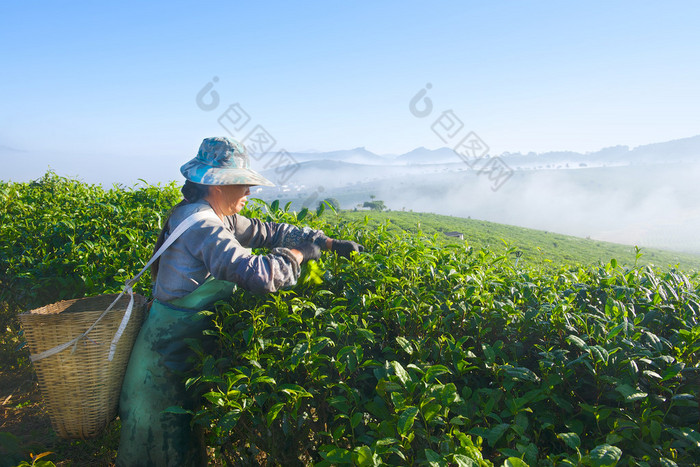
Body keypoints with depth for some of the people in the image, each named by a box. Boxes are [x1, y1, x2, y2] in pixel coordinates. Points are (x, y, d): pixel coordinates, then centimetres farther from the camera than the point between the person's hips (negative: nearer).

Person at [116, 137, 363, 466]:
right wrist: (299, 253, -17)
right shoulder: (201, 225, -26)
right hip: (167, 352, -9)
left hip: (184, 347, 9)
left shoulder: (217, 218, 5)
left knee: (185, 436, 23)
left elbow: (268, 231, 9)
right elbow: (258, 274, -36)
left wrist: (330, 243, 6)